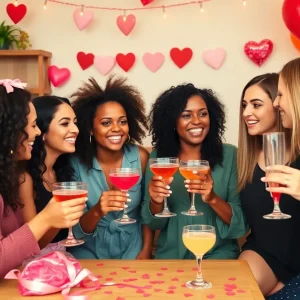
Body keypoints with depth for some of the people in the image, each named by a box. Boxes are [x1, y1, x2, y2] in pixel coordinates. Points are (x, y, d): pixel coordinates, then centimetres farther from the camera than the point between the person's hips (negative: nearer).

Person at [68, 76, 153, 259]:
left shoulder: (141, 157, -7)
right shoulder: (77, 164, -12)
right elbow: (77, 231, -12)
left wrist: (146, 250, -2)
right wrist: (97, 211, -30)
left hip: (132, 251, 1)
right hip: (90, 253, -1)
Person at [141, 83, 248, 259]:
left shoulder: (230, 155, -5)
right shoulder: (157, 157, -1)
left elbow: (241, 222, -6)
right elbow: (154, 223, 3)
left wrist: (213, 199, -23)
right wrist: (156, 201, -18)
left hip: (218, 254, -1)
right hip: (171, 255, 2)